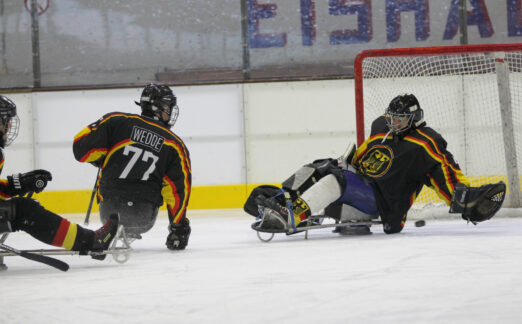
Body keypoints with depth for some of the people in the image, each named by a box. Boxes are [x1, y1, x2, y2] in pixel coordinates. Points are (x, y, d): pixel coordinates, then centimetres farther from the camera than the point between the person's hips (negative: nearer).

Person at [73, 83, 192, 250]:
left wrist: (101, 160, 17)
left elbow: (81, 147, -4)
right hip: (144, 216, 0)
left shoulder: (116, 121, -1)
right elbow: (178, 191, 0)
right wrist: (179, 227, 9)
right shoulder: (175, 145, 1)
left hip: (109, 210, 0)